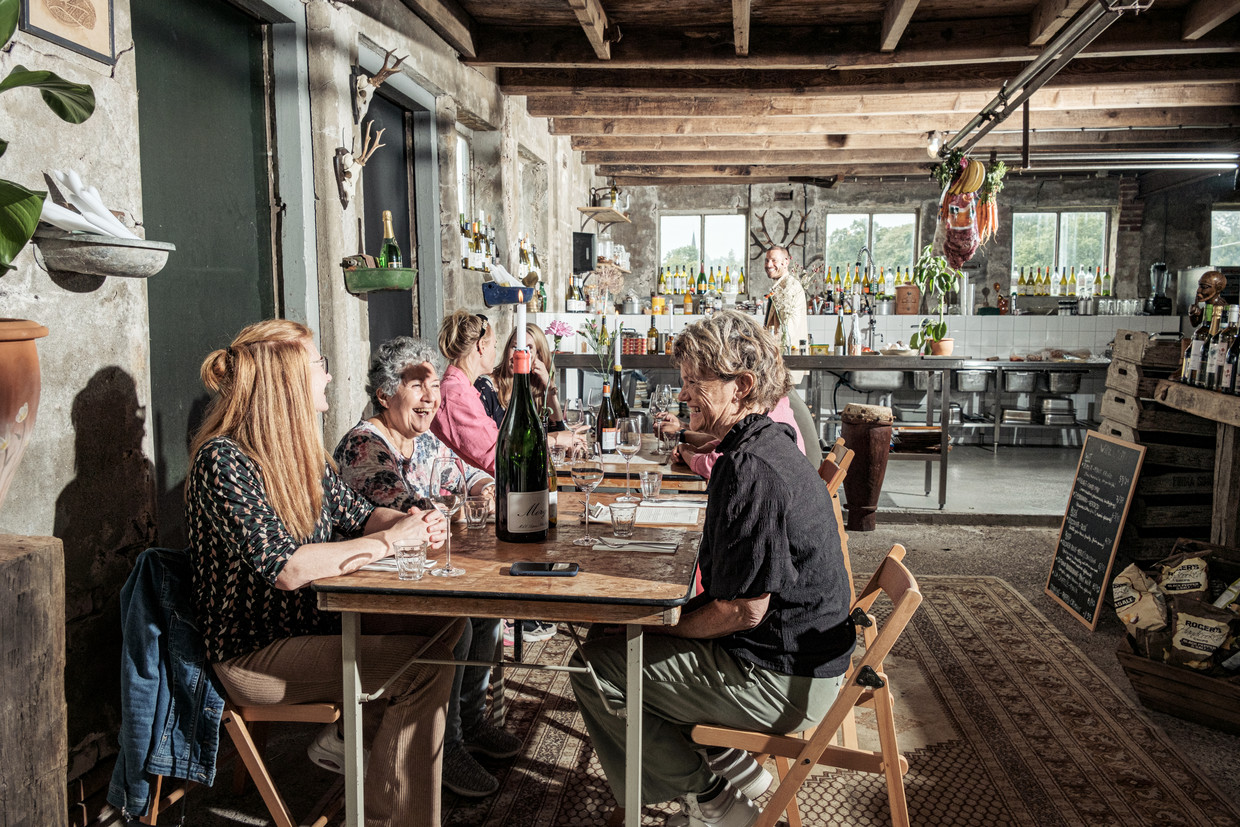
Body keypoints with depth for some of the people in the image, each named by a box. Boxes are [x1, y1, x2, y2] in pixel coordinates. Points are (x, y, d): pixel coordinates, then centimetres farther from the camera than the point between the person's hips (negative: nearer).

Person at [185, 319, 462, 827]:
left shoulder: (299, 451, 6)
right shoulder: (222, 460, -21)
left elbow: (355, 515, 12)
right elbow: (287, 569, -29)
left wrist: (409, 521, -10)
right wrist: (390, 540, -23)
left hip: (315, 622, 9)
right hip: (254, 653, -8)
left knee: (445, 623, -3)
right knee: (425, 668, -19)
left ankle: (358, 730, 9)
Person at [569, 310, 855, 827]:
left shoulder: (752, 470, -26)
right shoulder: (766, 446, 8)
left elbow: (745, 609, -24)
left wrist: (660, 625, -9)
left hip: (781, 683, -10)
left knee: (594, 667, -8)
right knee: (610, 634, 17)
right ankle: (730, 763, 16)